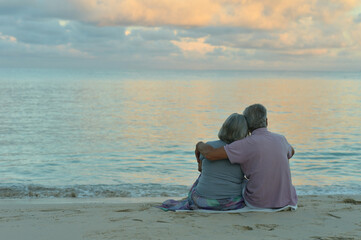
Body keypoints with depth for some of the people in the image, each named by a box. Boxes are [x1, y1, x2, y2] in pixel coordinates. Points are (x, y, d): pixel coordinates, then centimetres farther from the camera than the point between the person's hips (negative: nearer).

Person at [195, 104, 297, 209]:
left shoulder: (248, 144, -16)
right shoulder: (280, 139, 0)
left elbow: (211, 154, -22)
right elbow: (291, 152, 26)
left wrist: (200, 145, 0)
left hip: (258, 203, -3)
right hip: (288, 202, 3)